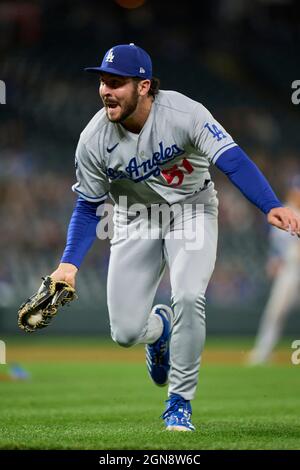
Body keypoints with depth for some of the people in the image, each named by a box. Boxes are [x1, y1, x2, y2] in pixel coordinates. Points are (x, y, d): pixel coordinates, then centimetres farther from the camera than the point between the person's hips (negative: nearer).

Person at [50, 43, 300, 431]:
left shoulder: (184, 113, -26)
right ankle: (160, 326, 36)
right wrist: (69, 262, -21)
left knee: (188, 297, -27)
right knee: (125, 333, -5)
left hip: (191, 210, -2)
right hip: (136, 221, 2)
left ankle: (179, 402, -8)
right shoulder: (93, 140, -19)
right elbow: (88, 208, -7)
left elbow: (233, 161, -32)